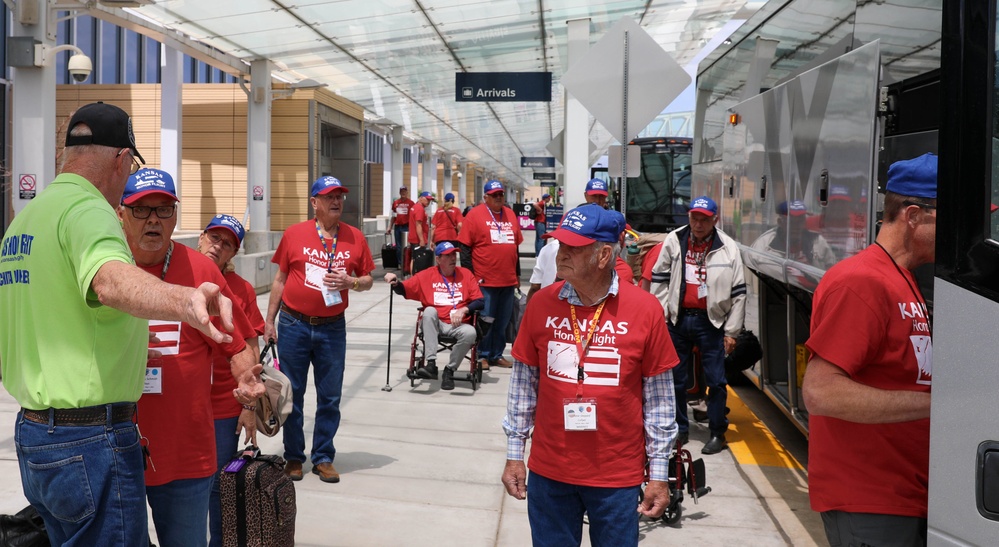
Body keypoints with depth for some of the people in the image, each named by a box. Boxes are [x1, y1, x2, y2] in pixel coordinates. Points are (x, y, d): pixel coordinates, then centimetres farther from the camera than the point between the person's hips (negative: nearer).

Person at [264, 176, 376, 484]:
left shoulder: (355, 237, 2)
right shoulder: (295, 234, -1)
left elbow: (368, 280, 9)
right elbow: (280, 279, 6)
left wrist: (351, 282, -13)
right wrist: (269, 320, 5)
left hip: (332, 328, 1)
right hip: (294, 325, -1)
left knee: (330, 397, 7)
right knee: (292, 394, 7)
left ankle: (323, 458, 20)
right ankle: (293, 457, 22)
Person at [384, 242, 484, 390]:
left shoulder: (465, 274, 7)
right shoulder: (427, 275, 8)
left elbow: (479, 301, 3)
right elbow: (403, 290, 5)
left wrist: (463, 310, -15)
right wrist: (395, 282, -18)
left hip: (458, 325, 0)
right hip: (435, 325, 0)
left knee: (470, 332, -33)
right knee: (429, 310, -32)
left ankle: (449, 370, -9)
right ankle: (431, 364, -35)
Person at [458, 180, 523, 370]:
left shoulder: (510, 215, 13)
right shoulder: (475, 215, -4)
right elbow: (465, 247, -6)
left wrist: (517, 274, 19)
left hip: (508, 281, 5)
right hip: (484, 281, -5)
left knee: (502, 321, 10)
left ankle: (497, 355, 21)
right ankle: (482, 356, 13)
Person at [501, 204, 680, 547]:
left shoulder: (644, 309, -10)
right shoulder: (541, 304, -4)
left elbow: (659, 398, -4)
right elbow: (523, 383, 5)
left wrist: (659, 473, -1)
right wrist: (514, 454, 6)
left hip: (618, 475, -2)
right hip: (548, 470, 2)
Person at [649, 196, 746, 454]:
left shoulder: (728, 248, -5)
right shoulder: (674, 241, -1)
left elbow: (738, 292, -1)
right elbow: (659, 279, 7)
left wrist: (731, 331, -2)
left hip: (711, 321, -2)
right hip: (678, 319, 2)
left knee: (716, 380, 1)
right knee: (676, 378, 11)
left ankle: (718, 433, 16)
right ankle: (679, 429, 26)